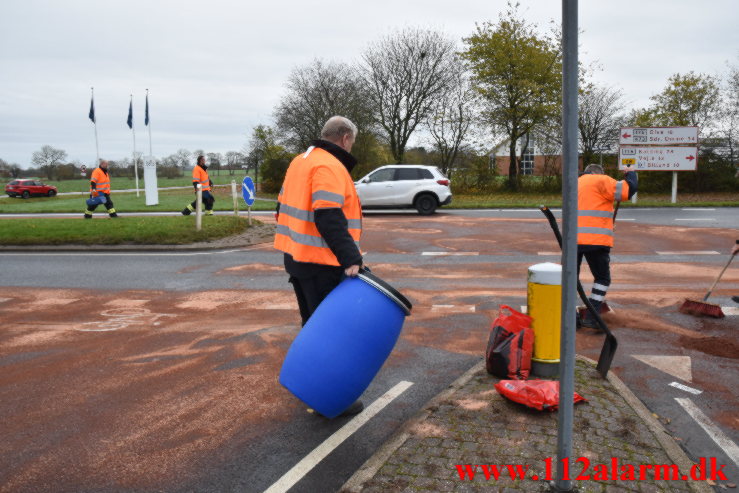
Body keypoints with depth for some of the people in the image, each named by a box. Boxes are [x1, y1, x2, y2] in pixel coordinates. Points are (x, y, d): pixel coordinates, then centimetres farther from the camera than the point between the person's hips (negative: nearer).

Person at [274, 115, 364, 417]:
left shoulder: (301, 161, 15)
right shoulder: (330, 167, -15)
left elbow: (285, 207, 20)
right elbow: (329, 219, -26)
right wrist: (350, 259, -29)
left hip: (296, 257, 10)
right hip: (322, 266, -10)